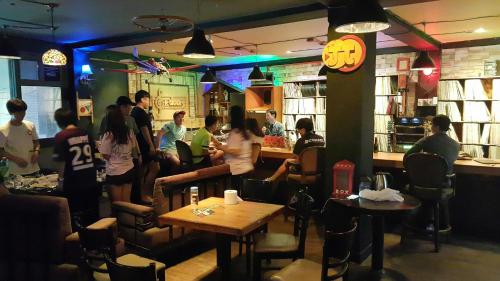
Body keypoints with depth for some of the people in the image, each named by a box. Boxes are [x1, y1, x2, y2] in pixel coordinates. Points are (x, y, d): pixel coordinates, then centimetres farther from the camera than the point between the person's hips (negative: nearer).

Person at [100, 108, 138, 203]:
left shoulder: (108, 135, -14)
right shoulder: (130, 132, -2)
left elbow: (106, 155, -10)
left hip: (114, 172, -4)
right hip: (129, 169, 4)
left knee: (117, 203, 8)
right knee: (127, 201, 15)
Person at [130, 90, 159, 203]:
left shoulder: (134, 112, 16)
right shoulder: (141, 112, -14)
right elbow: (144, 129, -20)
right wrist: (151, 145, -20)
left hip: (140, 145, 10)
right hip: (146, 145, -10)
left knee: (143, 170, 12)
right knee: (155, 168, -9)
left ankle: (142, 194, 17)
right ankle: (145, 194, -7)